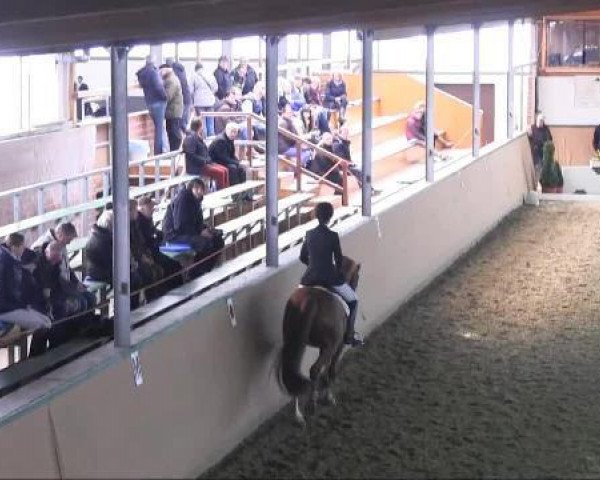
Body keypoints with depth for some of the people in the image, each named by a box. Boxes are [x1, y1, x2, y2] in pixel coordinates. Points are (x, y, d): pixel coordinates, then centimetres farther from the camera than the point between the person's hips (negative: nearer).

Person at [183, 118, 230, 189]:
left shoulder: (198, 137, 17)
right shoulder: (190, 138, -14)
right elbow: (190, 155, -22)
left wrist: (208, 160, 7)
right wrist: (204, 161, -18)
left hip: (204, 163, 10)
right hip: (195, 167, -10)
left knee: (225, 170, -1)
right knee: (220, 173, -20)